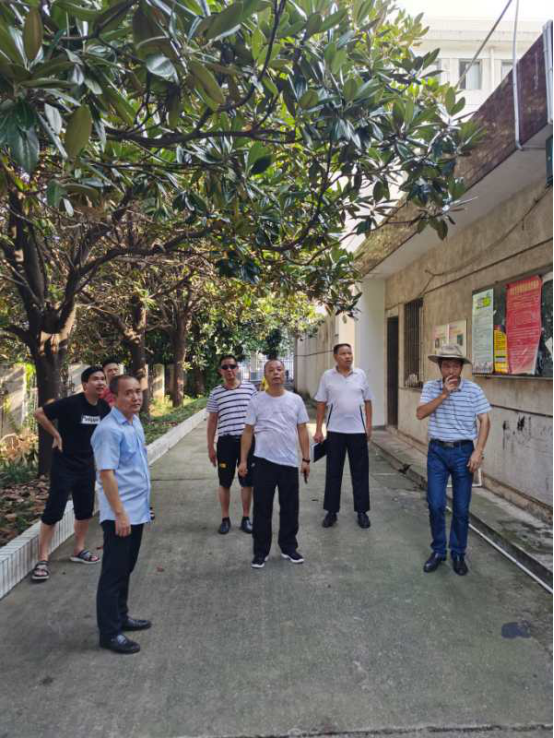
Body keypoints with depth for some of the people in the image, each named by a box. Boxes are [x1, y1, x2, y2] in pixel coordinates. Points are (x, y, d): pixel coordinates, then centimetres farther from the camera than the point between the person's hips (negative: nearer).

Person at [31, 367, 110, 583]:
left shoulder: (104, 407, -2)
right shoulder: (71, 403, -20)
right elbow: (39, 413, -15)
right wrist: (57, 435, -13)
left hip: (87, 466, 6)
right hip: (64, 465, -6)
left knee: (85, 510, 14)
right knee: (54, 511, -4)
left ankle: (79, 550, 32)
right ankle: (42, 559, 7)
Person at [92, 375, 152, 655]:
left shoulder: (135, 422, 7)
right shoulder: (109, 430, -20)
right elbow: (106, 474, -22)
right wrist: (119, 513, -22)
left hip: (138, 511, 9)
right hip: (120, 514, -9)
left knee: (126, 569, 20)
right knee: (113, 573, 4)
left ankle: (120, 616, 35)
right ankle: (109, 632, 16)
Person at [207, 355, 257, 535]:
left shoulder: (250, 388, 0)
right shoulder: (216, 393, 2)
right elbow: (212, 421, 8)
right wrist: (210, 447, 6)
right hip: (226, 441, 0)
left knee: (247, 482, 8)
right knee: (225, 483, 7)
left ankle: (246, 518, 22)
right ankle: (225, 519, 23)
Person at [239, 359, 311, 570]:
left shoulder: (295, 400, 3)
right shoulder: (257, 401, -1)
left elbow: (302, 430, 6)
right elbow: (248, 432, 2)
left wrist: (306, 459, 3)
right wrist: (243, 460, -2)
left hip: (290, 462, 2)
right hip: (264, 461, -1)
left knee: (290, 508, 11)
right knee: (262, 508, 6)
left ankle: (288, 547, 28)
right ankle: (261, 551, 19)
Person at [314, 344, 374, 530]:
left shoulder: (360, 375, 3)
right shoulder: (327, 376, -1)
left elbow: (368, 401, 8)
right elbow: (321, 404, 2)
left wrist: (369, 425, 3)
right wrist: (318, 429, -1)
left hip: (358, 431, 1)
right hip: (335, 431, -1)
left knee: (360, 472, 7)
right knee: (333, 472, 6)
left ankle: (362, 511, 19)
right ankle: (332, 511, 18)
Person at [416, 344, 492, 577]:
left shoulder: (473, 389, -5)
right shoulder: (431, 387, 0)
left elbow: (484, 420, -4)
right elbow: (421, 413, -12)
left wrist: (478, 451, -11)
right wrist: (444, 393, -18)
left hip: (463, 451, -1)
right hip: (437, 451, 1)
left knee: (462, 508, 7)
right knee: (435, 505, 3)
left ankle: (459, 554, 24)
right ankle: (438, 551, 21)